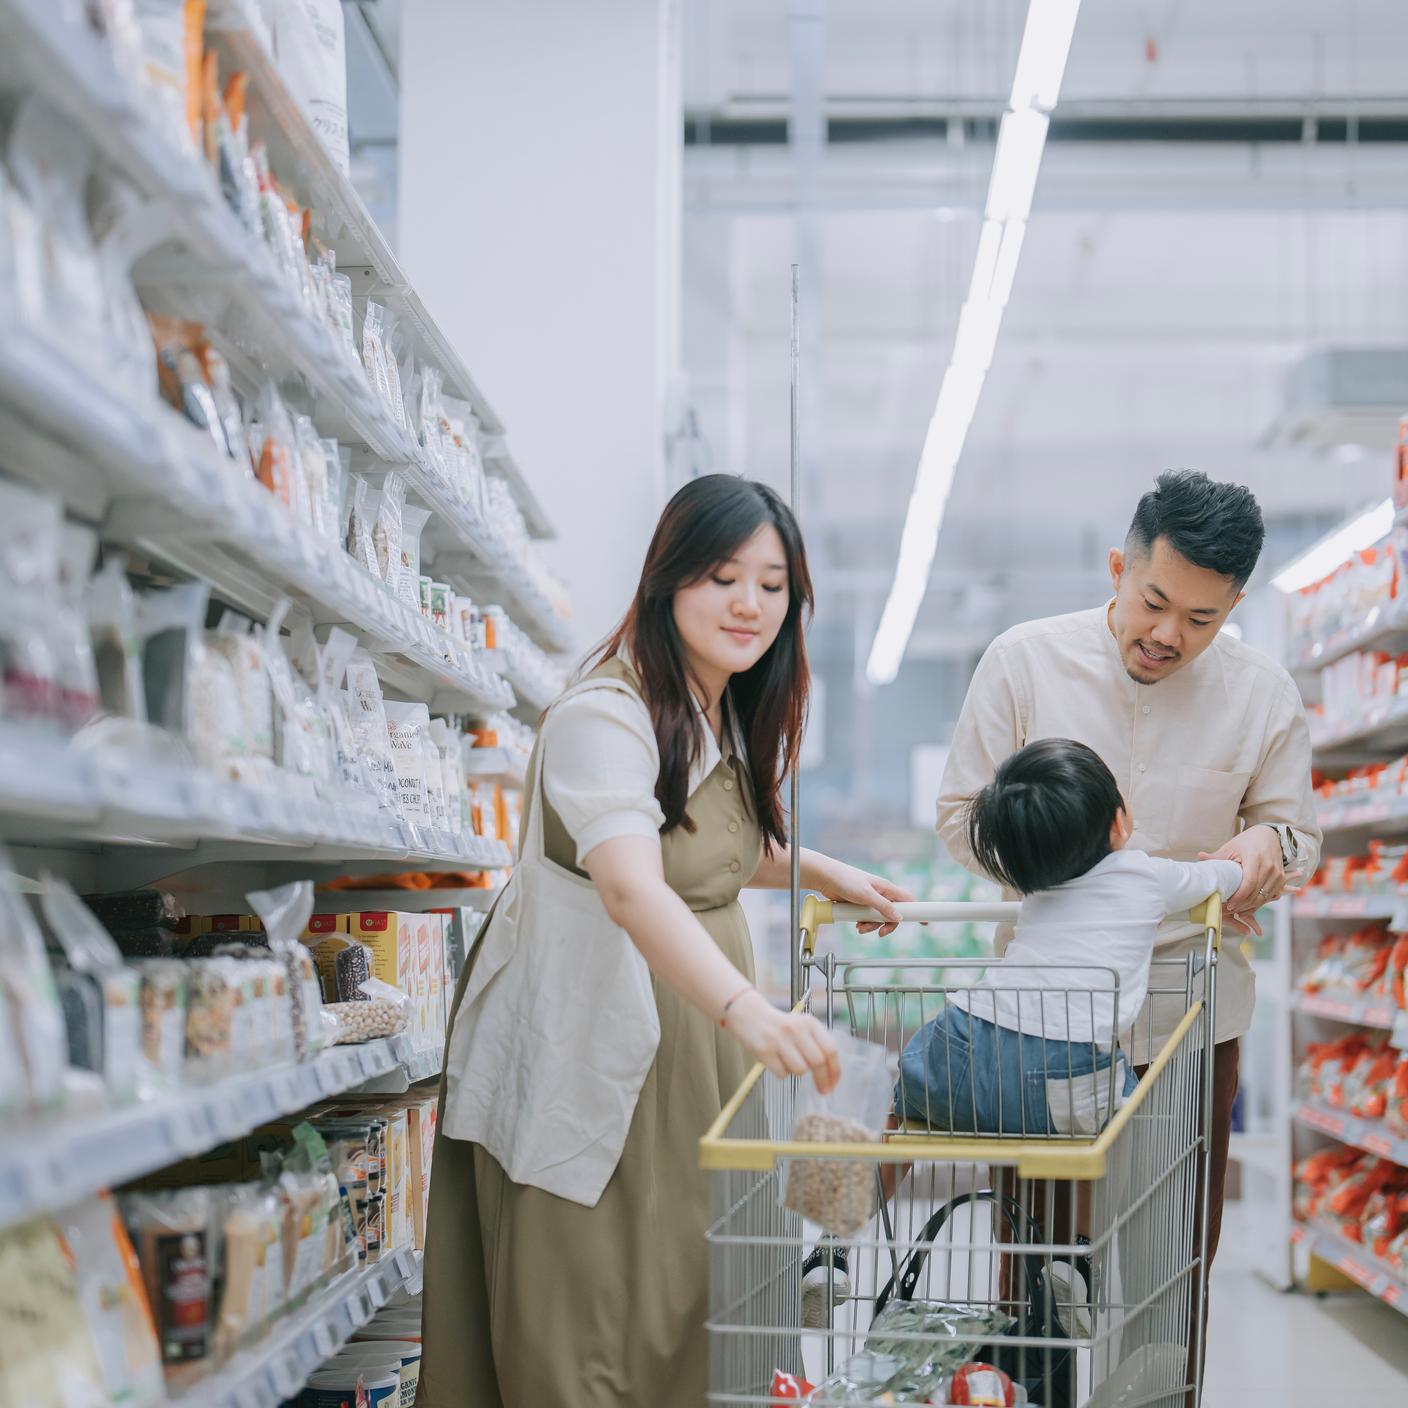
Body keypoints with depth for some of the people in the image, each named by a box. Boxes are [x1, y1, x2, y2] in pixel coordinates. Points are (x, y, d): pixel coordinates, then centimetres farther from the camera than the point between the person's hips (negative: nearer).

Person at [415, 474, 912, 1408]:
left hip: (698, 1027, 9)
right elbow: (630, 885, -38)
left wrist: (820, 873, 17)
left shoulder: (733, 719, 9)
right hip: (592, 1051, -8)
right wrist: (746, 1008, -52)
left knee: (687, 1306, 15)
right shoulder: (605, 717, -21)